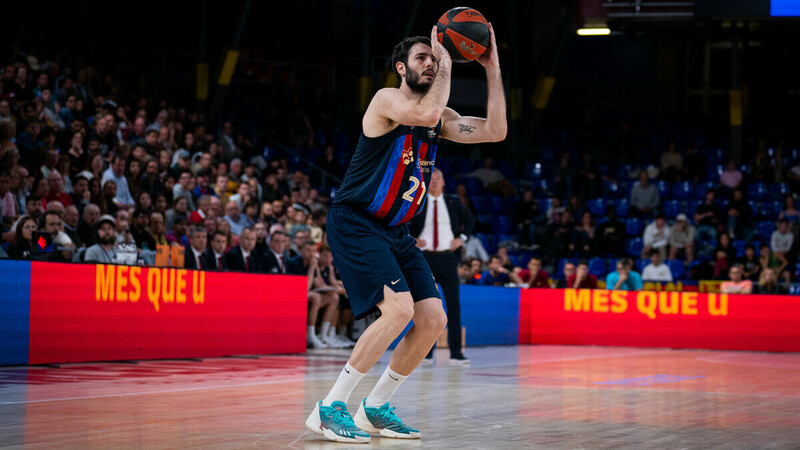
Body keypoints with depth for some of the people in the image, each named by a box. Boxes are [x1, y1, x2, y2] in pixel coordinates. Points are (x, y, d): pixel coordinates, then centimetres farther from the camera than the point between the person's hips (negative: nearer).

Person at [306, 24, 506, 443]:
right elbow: (426, 115, -32)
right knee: (399, 309, -24)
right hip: (354, 223, -9)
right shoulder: (387, 99, -12)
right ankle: (329, 408, -17)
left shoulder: (440, 117, 11)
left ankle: (375, 407, 14)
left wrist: (492, 70, -2)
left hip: (394, 231, 9)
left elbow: (495, 131, 1)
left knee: (433, 320, 0)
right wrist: (446, 64, -19)